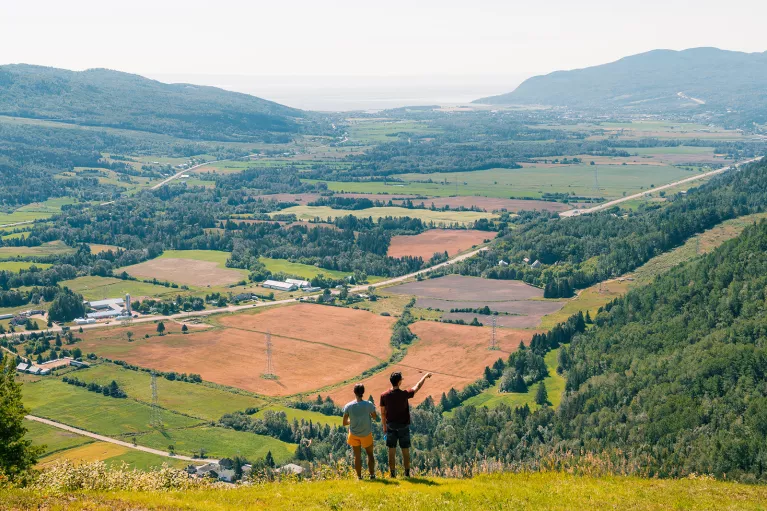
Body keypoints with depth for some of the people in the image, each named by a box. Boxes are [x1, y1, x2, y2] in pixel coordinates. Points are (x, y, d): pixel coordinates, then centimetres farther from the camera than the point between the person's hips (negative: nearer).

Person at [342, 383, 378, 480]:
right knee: (370, 454, 18)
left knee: (357, 456, 13)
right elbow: (375, 417, -3)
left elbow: (344, 423, -9)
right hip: (366, 434, -1)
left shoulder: (348, 406, -16)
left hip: (354, 434, 1)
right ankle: (372, 474, 18)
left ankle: (359, 476, 17)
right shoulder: (369, 405, -19)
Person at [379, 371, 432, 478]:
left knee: (392, 451, 6)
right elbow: (417, 387, 1)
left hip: (391, 426, 2)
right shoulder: (404, 394, -15)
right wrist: (425, 376, 17)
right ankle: (407, 473, 12)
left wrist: (384, 427, 13)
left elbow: (383, 413, 1)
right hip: (403, 426, -2)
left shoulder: (384, 396, -7)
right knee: (405, 450, 8)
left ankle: (392, 474, 8)